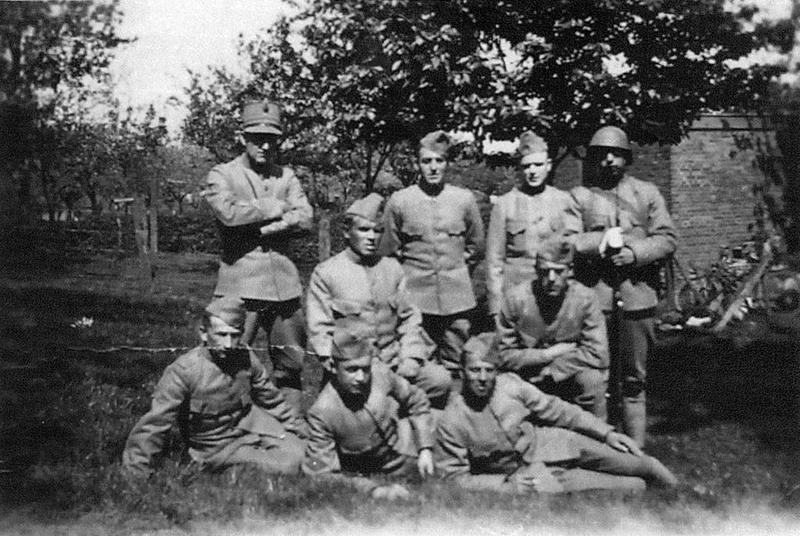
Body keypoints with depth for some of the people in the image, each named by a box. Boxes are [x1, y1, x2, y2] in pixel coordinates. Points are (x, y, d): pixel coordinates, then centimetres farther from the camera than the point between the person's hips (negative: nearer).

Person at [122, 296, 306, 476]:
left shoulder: (246, 359, -9)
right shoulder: (182, 371, -24)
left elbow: (272, 401, 8)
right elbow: (154, 424, -23)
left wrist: (303, 434, 14)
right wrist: (136, 474, -24)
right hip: (218, 447, -5)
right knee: (288, 466, -20)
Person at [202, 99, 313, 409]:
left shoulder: (286, 177, 14)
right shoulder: (222, 175, 2)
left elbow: (304, 218, -1)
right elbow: (229, 213, -19)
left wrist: (260, 228, -12)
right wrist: (274, 208, -7)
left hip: (284, 281, 5)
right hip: (241, 282, -5)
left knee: (292, 361, 12)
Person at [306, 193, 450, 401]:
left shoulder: (392, 268, 13)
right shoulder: (325, 273, 1)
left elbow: (409, 317, 13)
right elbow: (319, 329, -1)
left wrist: (411, 357, -2)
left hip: (393, 359, 4)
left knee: (440, 380, -14)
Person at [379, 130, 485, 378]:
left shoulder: (465, 199, 3)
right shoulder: (399, 201, -1)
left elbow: (476, 246, 15)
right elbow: (388, 250, 9)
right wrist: (409, 274, 11)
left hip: (457, 298, 1)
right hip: (414, 298, -1)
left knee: (454, 366, 6)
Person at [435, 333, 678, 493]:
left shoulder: (510, 384, -11)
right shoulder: (450, 424, -20)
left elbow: (554, 410, -1)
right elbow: (455, 478, -13)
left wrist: (607, 433, -1)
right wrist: (508, 485, -22)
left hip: (554, 444, 3)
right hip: (526, 476, -3)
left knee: (644, 466, -3)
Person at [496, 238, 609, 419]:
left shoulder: (585, 299, -14)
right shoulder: (516, 298, -14)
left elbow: (597, 354, -17)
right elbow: (504, 355, -9)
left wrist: (549, 371, -19)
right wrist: (549, 353, -15)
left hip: (571, 375, -1)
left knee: (592, 379, -29)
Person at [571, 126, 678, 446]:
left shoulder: (647, 193, 13)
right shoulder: (579, 196, 9)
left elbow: (667, 239, 4)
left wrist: (634, 252, -11)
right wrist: (602, 242, -15)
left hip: (637, 296, 1)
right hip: (593, 296, -1)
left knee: (635, 378, 7)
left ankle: (635, 449, 15)